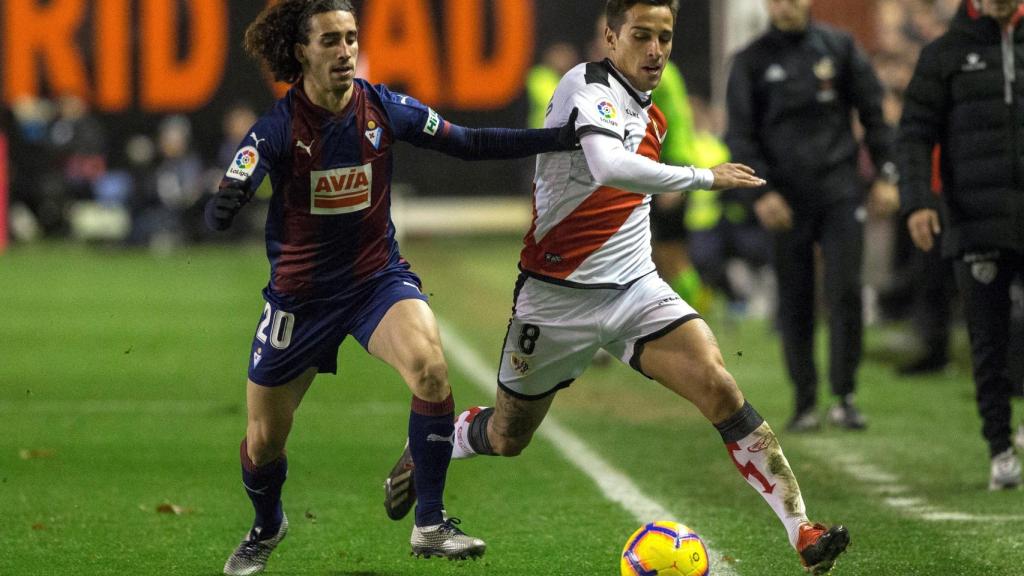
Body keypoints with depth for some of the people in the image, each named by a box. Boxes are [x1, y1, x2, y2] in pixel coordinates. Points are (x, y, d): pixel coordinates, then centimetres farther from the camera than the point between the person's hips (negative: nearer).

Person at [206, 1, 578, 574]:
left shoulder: (384, 109, -8)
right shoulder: (277, 128, -15)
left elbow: (469, 143, 2)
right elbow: (219, 213, -24)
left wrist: (563, 137, -4)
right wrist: (225, 205, -49)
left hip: (378, 278, 1)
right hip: (301, 291, -1)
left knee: (430, 365, -30)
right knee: (263, 441, 6)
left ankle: (431, 524, -18)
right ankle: (267, 528, 42)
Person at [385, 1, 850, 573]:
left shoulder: (651, 118, 9)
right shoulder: (589, 86, -17)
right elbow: (610, 167, -37)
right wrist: (703, 176, -31)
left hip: (636, 290, 5)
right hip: (558, 298, -5)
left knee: (717, 385, -19)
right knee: (506, 438, 11)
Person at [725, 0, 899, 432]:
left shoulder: (839, 48, 8)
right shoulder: (751, 62, 6)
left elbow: (874, 113, 11)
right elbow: (740, 135, 2)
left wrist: (885, 173, 3)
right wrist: (761, 191, -9)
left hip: (840, 191, 0)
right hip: (787, 200, 0)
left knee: (845, 291, -9)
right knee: (795, 303, 2)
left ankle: (845, 396, -2)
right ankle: (805, 401, 10)